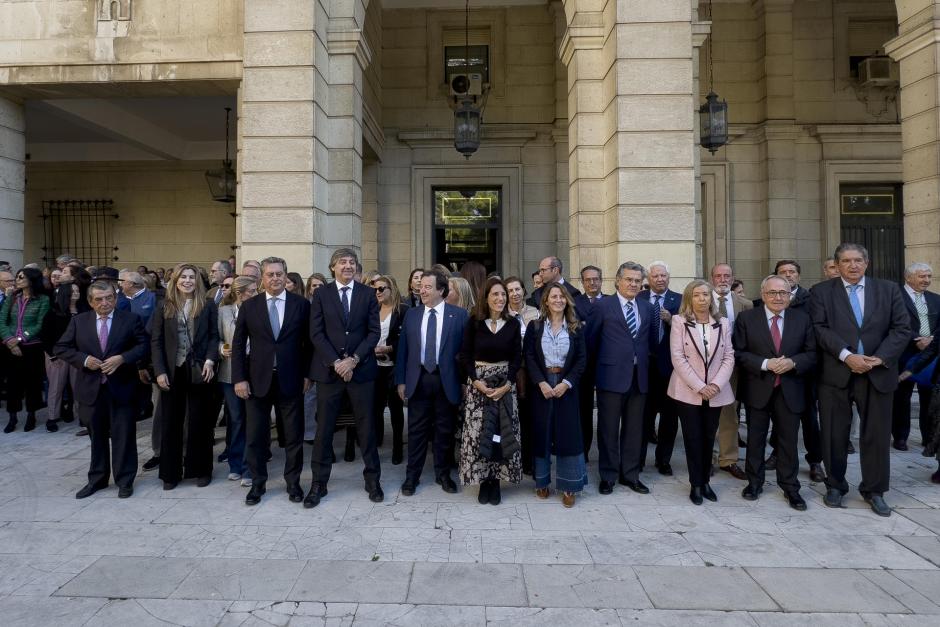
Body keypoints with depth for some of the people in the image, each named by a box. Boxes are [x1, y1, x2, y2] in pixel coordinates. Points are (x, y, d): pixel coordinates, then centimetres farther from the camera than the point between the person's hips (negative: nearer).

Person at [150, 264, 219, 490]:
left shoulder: (208, 305, 3)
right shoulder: (165, 307, 5)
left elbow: (214, 336, 1)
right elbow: (156, 340, 2)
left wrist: (210, 361, -14)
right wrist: (159, 371, -6)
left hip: (198, 370, -1)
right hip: (172, 371, 2)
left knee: (199, 421, 5)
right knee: (171, 422, 8)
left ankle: (200, 469, 17)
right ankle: (171, 472, 19)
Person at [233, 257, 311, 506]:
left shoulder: (301, 304, 1)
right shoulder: (249, 306, 3)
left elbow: (309, 342, 3)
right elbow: (238, 344, 4)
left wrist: (307, 374, -2)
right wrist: (239, 378, -3)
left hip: (291, 380, -1)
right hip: (257, 380, 1)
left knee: (294, 435, 8)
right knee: (255, 436, 9)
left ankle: (293, 482, 24)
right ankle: (258, 483, 26)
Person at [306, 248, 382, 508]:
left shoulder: (368, 293, 4)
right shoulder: (321, 294, 3)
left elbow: (374, 331, 0)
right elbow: (316, 333, -2)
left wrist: (354, 359, -11)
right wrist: (335, 362, -12)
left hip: (361, 368, 0)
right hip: (328, 369, 0)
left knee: (366, 426, 7)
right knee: (324, 428, 6)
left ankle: (373, 479, 21)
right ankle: (319, 483, 18)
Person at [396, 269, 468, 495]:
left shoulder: (459, 314, -2)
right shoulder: (411, 314, 6)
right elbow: (403, 349, 6)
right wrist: (401, 380, 2)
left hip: (447, 380, -1)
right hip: (418, 380, 2)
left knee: (445, 430, 10)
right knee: (416, 430, 9)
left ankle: (443, 474, 27)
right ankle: (412, 476, 22)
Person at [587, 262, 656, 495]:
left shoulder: (647, 308, 11)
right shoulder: (603, 306, -3)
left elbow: (651, 340, 18)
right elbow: (590, 340, 3)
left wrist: (642, 357, 8)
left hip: (639, 376, 4)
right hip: (612, 375, -4)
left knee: (634, 429, 11)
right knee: (609, 429, 4)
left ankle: (630, 474, 25)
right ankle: (608, 475, 18)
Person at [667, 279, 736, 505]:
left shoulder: (723, 323, 7)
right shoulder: (679, 321, -3)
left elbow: (729, 357, 3)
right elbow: (678, 357, -9)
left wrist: (716, 384, -12)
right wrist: (699, 386, -15)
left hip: (715, 392, 3)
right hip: (687, 391, -3)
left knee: (708, 438, 9)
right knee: (693, 438, 1)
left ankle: (705, 481, 22)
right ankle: (696, 484, 13)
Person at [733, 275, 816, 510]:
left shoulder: (802, 318, 3)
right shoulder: (746, 318, -3)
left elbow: (812, 353, 2)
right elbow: (739, 353, -5)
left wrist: (793, 362, -16)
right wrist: (765, 364, -18)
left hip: (790, 391, 1)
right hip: (758, 389, -1)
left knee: (789, 440, 8)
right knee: (756, 439, 11)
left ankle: (790, 487, 23)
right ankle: (754, 482, 27)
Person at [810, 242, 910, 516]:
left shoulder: (889, 290, 8)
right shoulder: (821, 291, 3)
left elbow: (902, 328, 2)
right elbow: (820, 328, -7)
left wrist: (879, 358, -11)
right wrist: (847, 355, -18)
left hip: (878, 374, 2)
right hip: (836, 374, -1)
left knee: (877, 435, 8)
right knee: (834, 435, 7)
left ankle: (874, 490, 24)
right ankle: (835, 485, 23)